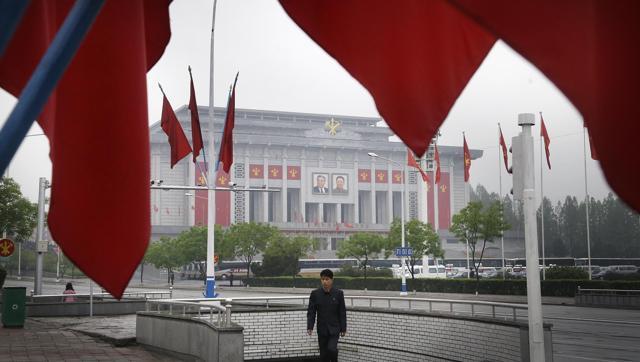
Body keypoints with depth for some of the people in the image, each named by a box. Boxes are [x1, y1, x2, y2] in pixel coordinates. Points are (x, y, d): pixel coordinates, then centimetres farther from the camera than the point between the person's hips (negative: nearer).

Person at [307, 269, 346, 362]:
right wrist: (310, 327, -13)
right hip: (322, 329, 2)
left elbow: (342, 312, -1)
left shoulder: (339, 293, -5)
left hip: (334, 328, -2)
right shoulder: (315, 294, -3)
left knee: (332, 349, -20)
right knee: (323, 354, 5)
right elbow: (311, 312, -2)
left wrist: (343, 328, -1)